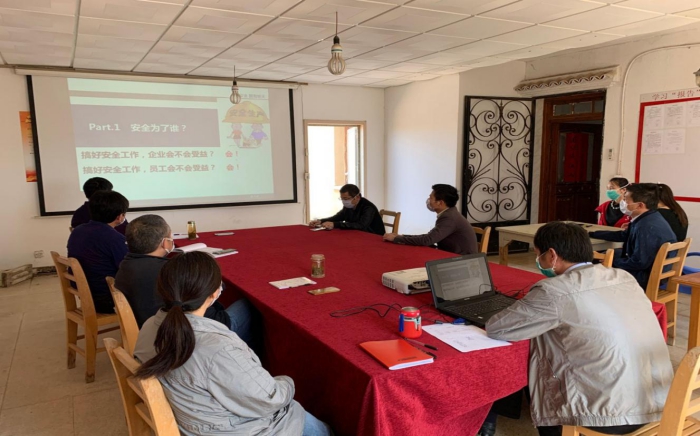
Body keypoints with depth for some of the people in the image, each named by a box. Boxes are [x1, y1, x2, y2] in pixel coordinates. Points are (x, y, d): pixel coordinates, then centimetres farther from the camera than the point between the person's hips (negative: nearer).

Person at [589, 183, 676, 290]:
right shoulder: (648, 219, 5)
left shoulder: (647, 227, -28)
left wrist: (614, 261, -11)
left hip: (648, 278, -9)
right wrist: (590, 233, 18)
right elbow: (622, 235, 16)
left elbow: (639, 262, -28)